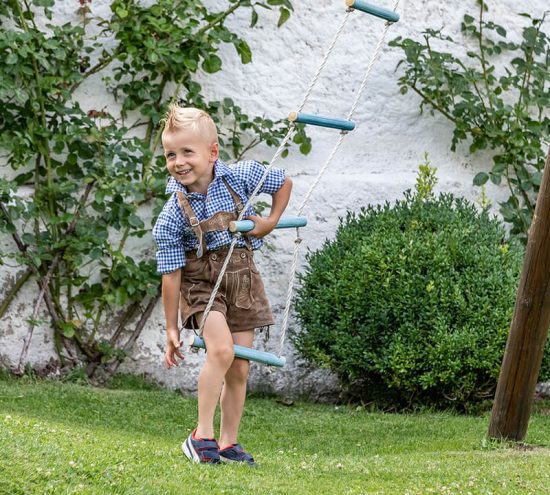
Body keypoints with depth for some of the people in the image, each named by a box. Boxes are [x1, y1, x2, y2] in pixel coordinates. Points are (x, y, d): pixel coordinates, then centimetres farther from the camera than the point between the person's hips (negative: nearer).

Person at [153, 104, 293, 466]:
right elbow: (171, 275, -13)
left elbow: (284, 183, 7)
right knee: (221, 349, -25)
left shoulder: (242, 176, -12)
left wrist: (271, 222, -4)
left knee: (240, 368, 5)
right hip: (201, 280, -3)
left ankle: (228, 443, 16)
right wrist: (172, 330, -10)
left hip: (241, 277, 3)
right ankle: (203, 436, -17)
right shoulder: (171, 218, -17)